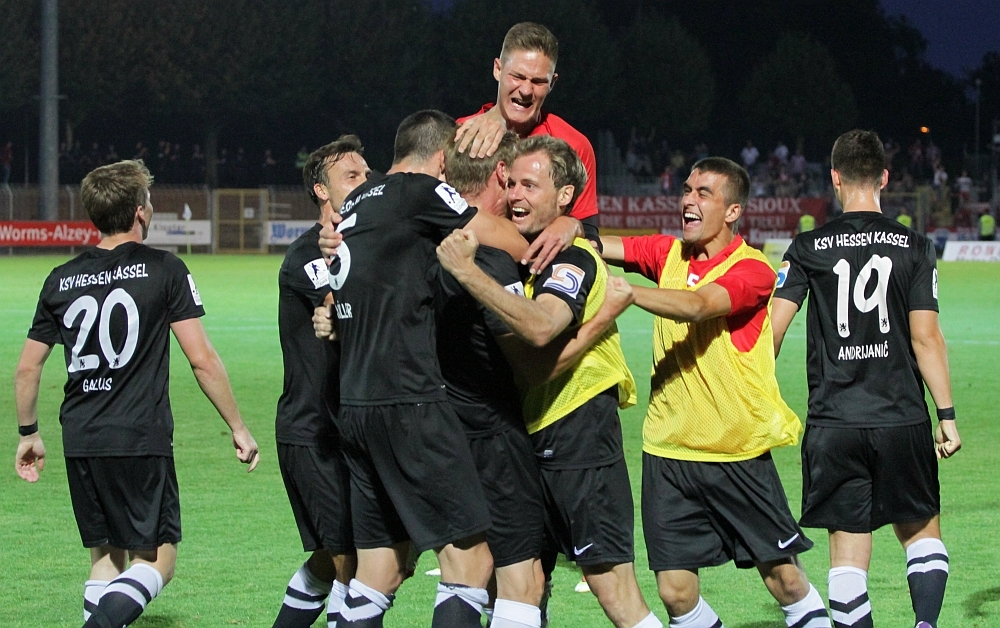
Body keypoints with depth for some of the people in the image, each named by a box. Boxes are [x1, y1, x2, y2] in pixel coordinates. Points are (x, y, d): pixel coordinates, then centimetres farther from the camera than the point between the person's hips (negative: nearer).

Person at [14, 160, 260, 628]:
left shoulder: (61, 280, 9)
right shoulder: (164, 271, -4)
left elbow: (26, 369, 13)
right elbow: (202, 360, -7)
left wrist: (28, 434, 27)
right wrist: (238, 428, 2)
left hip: (79, 441, 5)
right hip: (141, 440, -5)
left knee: (105, 557, 17)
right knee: (157, 559, 0)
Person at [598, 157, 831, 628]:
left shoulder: (752, 270, -9)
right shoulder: (668, 254, 8)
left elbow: (697, 305, -27)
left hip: (739, 451, -4)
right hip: (668, 449, 4)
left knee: (783, 576, 3)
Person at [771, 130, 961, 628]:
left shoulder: (808, 249, 1)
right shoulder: (913, 248, 0)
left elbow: (771, 330, -2)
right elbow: (926, 337, -4)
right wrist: (947, 414, 1)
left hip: (834, 421, 0)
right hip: (902, 419, 0)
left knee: (848, 549, 4)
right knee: (922, 531, 15)